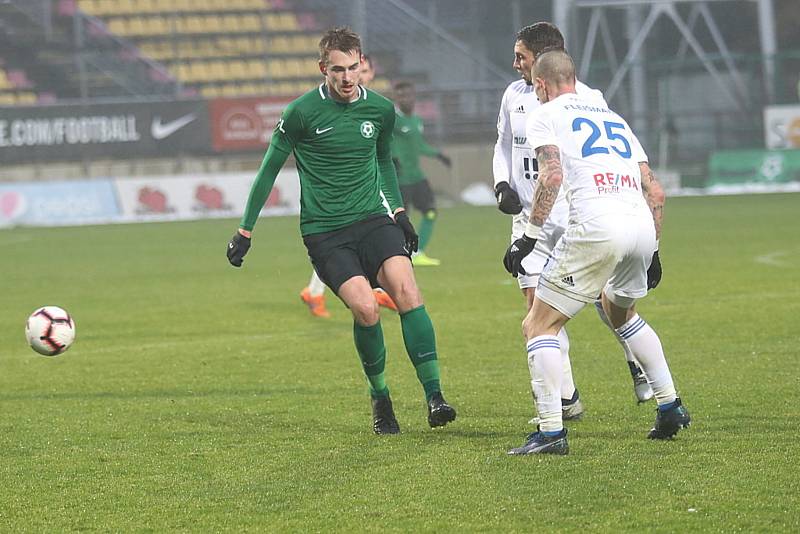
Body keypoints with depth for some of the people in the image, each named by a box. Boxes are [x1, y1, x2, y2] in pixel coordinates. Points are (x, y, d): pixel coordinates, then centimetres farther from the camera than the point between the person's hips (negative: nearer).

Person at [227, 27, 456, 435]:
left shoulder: (381, 109, 4)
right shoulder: (302, 112, -8)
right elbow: (270, 168, 3)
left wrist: (398, 209, 19)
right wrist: (245, 231, 6)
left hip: (372, 219, 3)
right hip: (324, 232, -3)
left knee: (406, 290, -21)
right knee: (366, 309, -20)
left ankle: (434, 396, -19)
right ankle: (379, 398, 3)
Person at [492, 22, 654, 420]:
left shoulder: (585, 98, -8)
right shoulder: (514, 95, 8)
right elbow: (503, 146, 21)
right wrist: (502, 184, 5)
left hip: (578, 218, -4)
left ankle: (638, 363, 25)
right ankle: (565, 399, 3)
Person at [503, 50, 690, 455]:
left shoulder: (545, 115, 11)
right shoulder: (613, 118, 29)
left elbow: (552, 177, -8)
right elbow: (656, 193, 26)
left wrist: (529, 237, -6)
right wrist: (652, 251, 33)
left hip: (597, 227, -7)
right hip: (642, 225, 7)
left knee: (539, 326, 3)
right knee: (620, 311, 34)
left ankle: (551, 431, -9)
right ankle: (670, 407, 32)